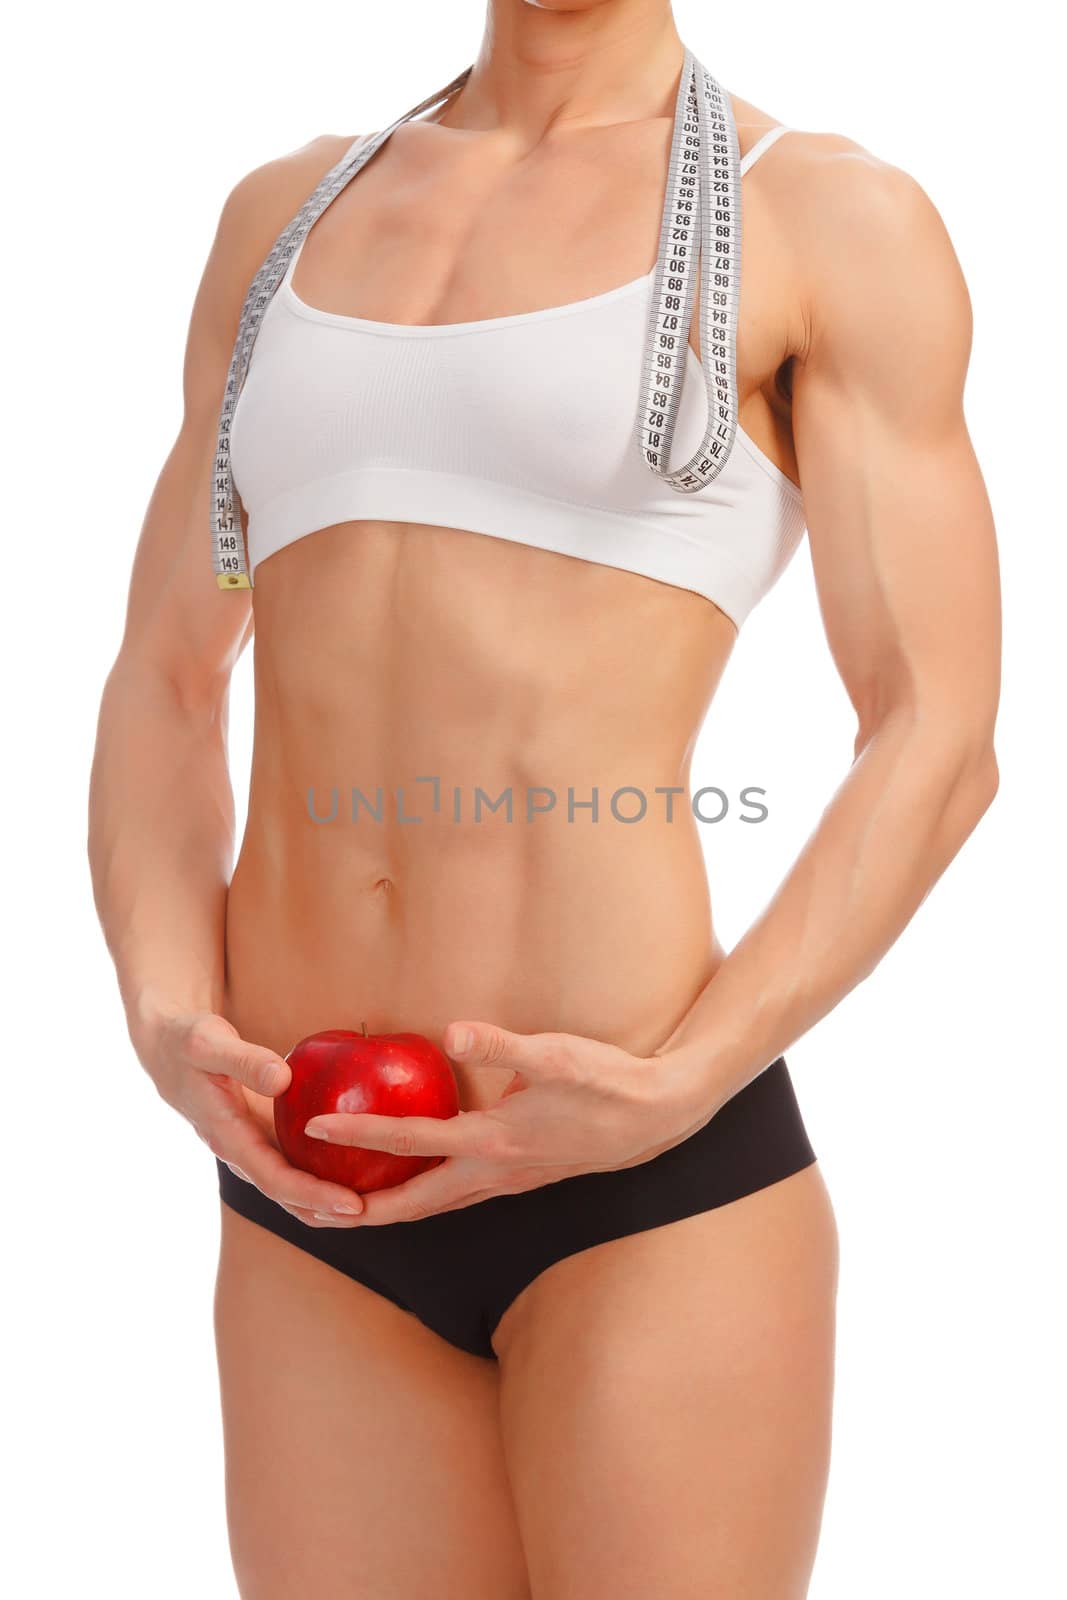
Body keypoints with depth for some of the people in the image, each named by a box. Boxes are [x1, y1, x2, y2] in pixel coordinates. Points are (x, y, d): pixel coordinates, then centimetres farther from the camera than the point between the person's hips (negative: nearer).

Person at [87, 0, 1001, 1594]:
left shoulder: (836, 220, 0)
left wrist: (668, 1098, -19)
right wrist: (170, 1027, -7)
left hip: (646, 1196, -4)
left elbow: (938, 747, -6)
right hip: (321, 1206, 5)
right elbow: (162, 699, 12)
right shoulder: (286, 214, 13)